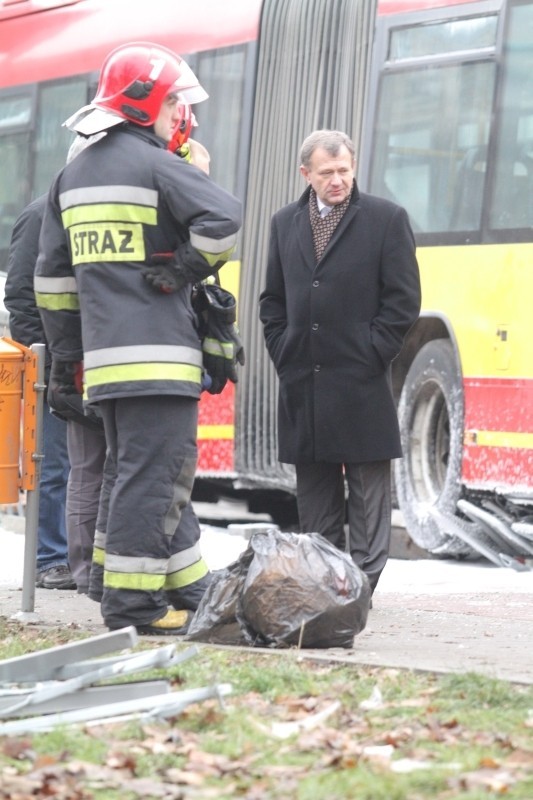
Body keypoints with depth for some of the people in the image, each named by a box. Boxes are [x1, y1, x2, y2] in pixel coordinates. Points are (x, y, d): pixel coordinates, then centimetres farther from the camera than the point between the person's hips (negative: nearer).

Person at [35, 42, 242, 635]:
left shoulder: (73, 176, 16)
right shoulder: (156, 166, -7)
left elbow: (53, 275, 18)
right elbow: (223, 218, -23)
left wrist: (65, 353, 21)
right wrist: (186, 270, -7)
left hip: (102, 357, 8)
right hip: (157, 355, -8)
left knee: (130, 471, 14)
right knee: (150, 473, -6)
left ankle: (188, 591, 19)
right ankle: (131, 603, -6)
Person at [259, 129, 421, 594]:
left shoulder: (386, 220, 1)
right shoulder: (286, 224, 14)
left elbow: (403, 299, -2)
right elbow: (273, 300, 18)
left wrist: (371, 355, -8)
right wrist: (283, 354, 6)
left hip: (361, 382, -4)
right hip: (303, 382, 4)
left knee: (368, 487, -2)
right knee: (314, 489, 8)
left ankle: (362, 582, -1)